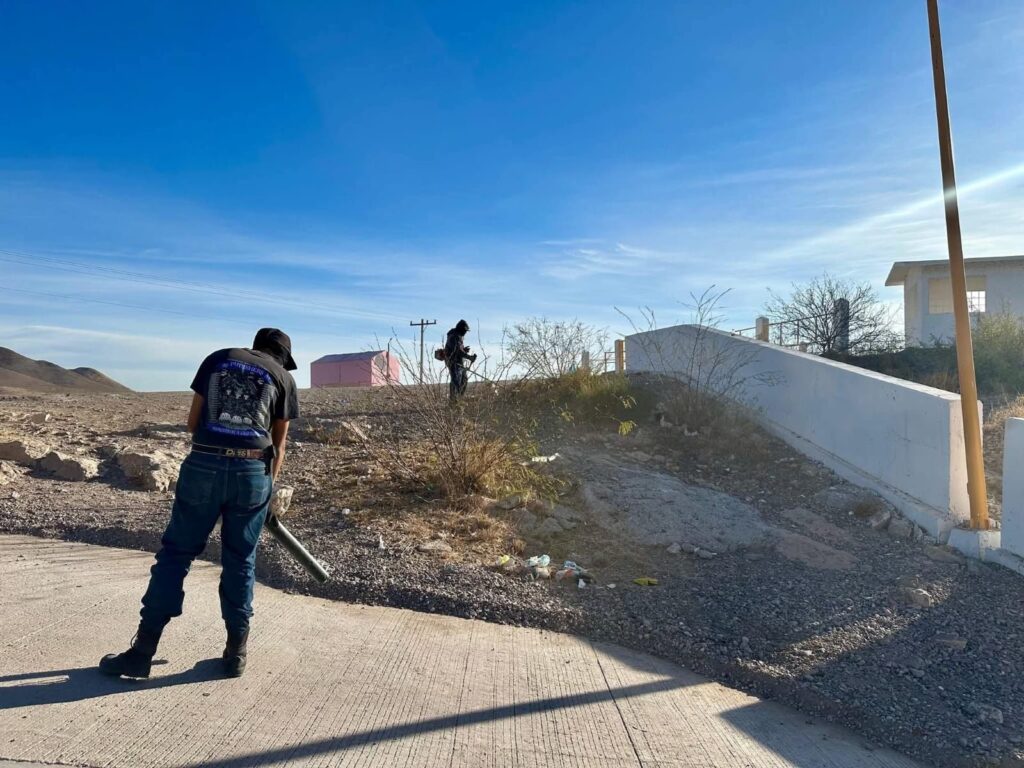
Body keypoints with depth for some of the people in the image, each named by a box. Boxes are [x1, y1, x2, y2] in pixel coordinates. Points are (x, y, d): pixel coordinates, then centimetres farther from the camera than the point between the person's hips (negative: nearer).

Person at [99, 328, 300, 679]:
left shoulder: (217, 359, 14)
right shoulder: (284, 378, 11)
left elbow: (192, 422, 13)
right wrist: (267, 486, 24)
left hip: (203, 465, 0)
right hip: (253, 471, 0)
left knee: (175, 553, 11)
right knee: (240, 562, 11)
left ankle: (143, 651, 14)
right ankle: (236, 652, 19)